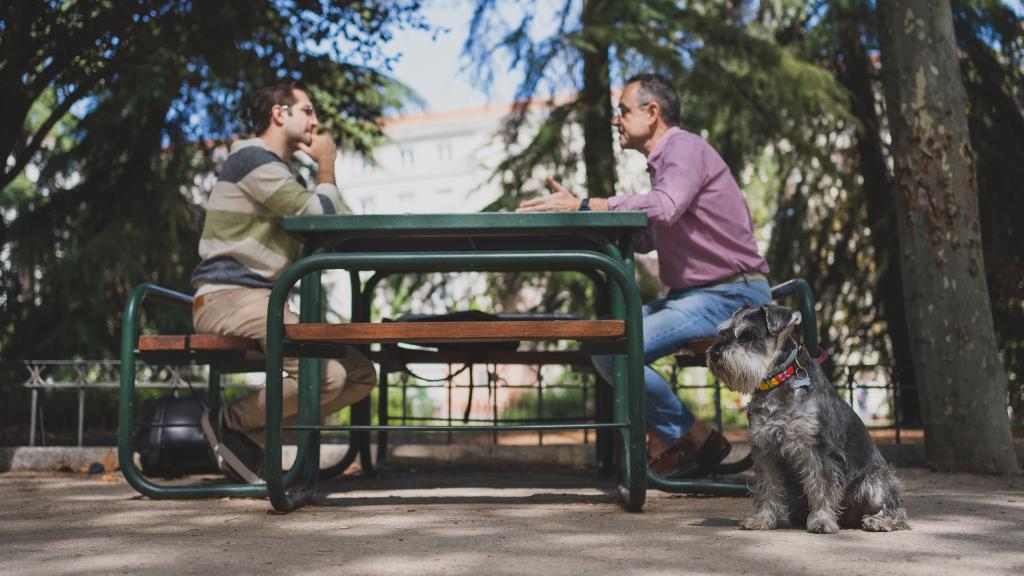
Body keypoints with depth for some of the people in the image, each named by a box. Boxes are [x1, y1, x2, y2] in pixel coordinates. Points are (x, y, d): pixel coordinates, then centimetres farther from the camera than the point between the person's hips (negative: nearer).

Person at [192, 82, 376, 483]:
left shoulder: (286, 174, 25)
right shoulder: (252, 158, -7)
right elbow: (321, 218, -14)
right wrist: (326, 165, 2)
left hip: (266, 303, 10)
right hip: (230, 299, -10)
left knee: (361, 374, 1)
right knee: (326, 375, -29)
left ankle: (252, 437, 2)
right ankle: (230, 423, -5)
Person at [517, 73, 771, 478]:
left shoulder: (685, 148, -12)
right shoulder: (664, 160, 19)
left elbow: (664, 208, -33)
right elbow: (645, 239, 16)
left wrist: (582, 206, -35)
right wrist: (577, 213, 9)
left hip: (730, 297, -10)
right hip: (696, 294, 10)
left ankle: (695, 440, -4)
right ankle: (661, 440, 7)